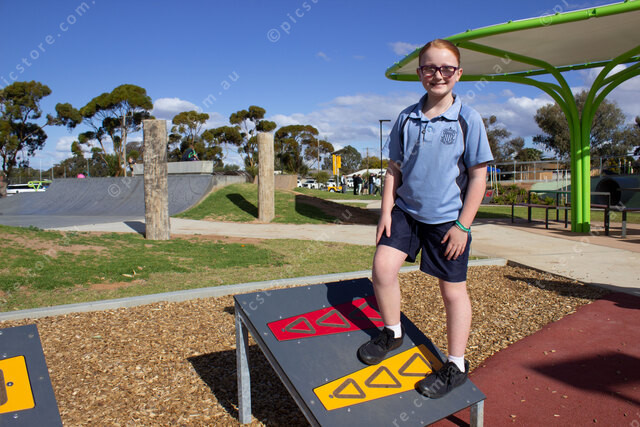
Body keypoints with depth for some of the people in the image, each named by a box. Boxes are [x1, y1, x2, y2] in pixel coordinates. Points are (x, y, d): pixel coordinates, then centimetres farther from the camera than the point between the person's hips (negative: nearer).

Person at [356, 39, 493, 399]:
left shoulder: (468, 119, -7)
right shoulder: (407, 118, 3)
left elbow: (478, 176, -7)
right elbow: (395, 168, 8)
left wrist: (463, 225, -11)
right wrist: (387, 210, 0)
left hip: (448, 218, -3)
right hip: (406, 210, 3)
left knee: (453, 289, 6)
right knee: (383, 267, -11)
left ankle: (456, 366, 22)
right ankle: (393, 333, 17)